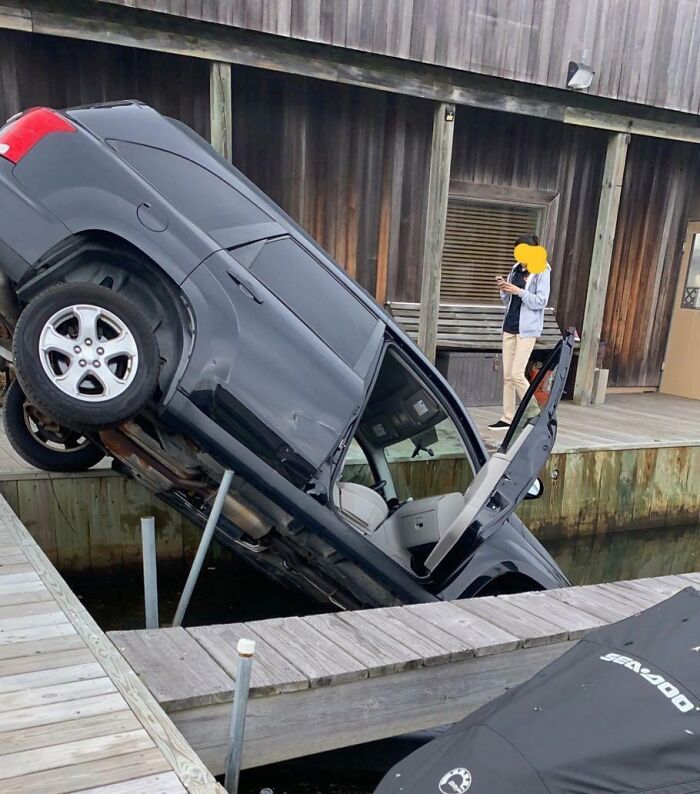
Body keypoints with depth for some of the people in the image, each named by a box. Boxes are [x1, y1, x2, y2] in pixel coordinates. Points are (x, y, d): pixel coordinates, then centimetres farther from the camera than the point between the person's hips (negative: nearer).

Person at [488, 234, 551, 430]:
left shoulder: (541, 272, -6)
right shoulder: (516, 270, 13)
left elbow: (541, 302, -12)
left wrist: (519, 291, -21)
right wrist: (504, 289, -2)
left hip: (527, 329, -7)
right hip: (510, 326, 7)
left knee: (517, 374, -11)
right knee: (507, 375, 5)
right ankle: (507, 418, 10)